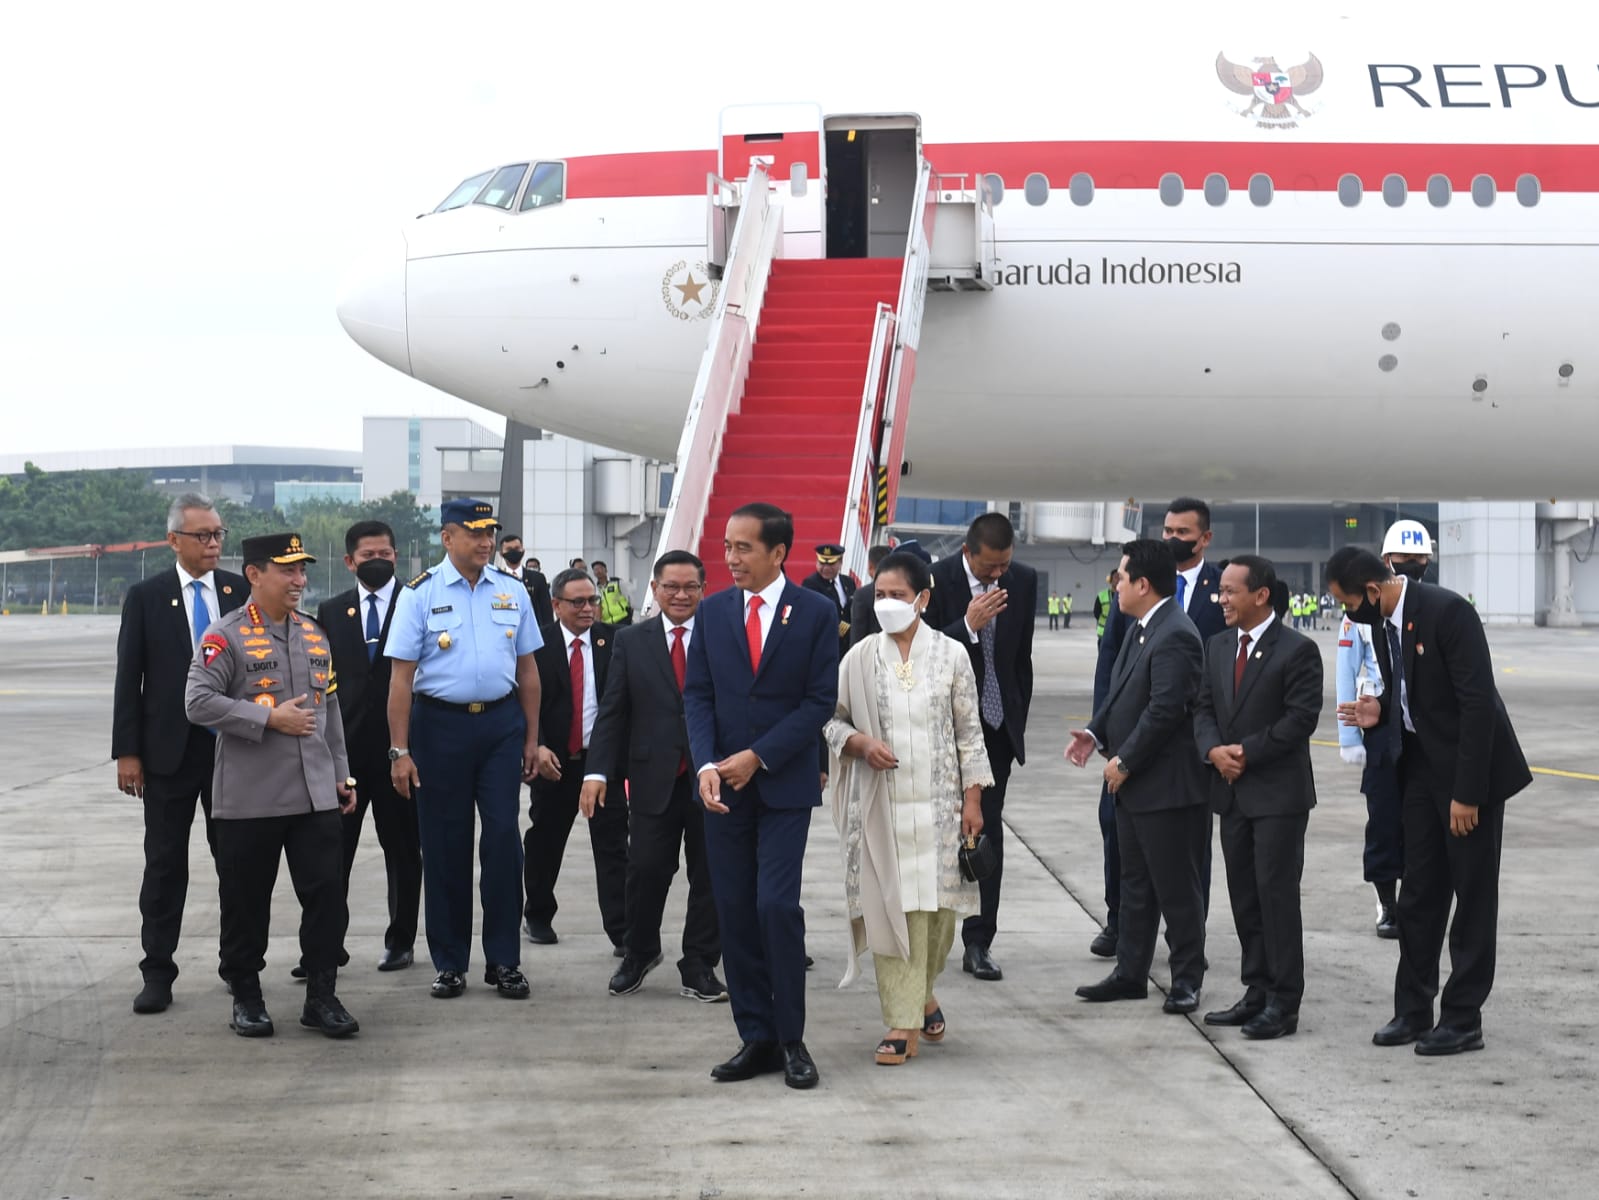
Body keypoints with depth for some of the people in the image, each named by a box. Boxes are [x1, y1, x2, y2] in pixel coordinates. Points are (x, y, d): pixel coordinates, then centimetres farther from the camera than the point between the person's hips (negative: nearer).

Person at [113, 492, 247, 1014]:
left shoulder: (241, 591, 4)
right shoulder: (145, 597, -1)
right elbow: (128, 680, -1)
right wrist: (127, 752, -6)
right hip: (169, 750, -1)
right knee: (165, 861, 4)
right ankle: (157, 973, 9)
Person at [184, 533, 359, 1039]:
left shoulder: (314, 634, 13)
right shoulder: (226, 636, -6)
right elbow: (198, 703, -15)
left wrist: (342, 773, 17)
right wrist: (270, 718, -16)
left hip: (316, 795, 5)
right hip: (249, 800, -5)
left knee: (327, 895, 0)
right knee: (246, 902, 5)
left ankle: (321, 997, 10)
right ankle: (246, 997, 19)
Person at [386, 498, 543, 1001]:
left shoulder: (511, 591, 6)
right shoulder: (420, 595, -3)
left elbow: (527, 668, 11)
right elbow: (401, 676, -4)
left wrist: (532, 738, 8)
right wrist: (400, 751, -9)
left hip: (501, 723, 2)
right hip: (439, 723, -2)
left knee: (503, 837, -2)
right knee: (444, 845, 6)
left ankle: (504, 960, 8)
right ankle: (449, 963, 17)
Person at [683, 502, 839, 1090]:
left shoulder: (816, 613, -2)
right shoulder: (712, 611, 7)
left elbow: (820, 700, -5)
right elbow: (697, 695, 5)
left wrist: (758, 756, -12)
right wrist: (707, 765, -11)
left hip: (784, 783, -3)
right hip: (724, 786, 3)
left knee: (777, 904, -12)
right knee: (735, 913, 4)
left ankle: (790, 1038, 1)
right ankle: (756, 1038, 12)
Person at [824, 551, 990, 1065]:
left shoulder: (950, 655, 1)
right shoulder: (860, 658, 2)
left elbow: (969, 732, 3)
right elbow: (833, 719, 9)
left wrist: (973, 800, 0)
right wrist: (860, 742, -12)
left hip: (938, 802, 0)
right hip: (881, 804, 0)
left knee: (936, 905, 4)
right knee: (889, 905, -4)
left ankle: (923, 993, 32)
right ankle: (902, 1024, 0)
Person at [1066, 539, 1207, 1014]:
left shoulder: (1175, 637, -20)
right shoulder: (1140, 628, 11)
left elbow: (1164, 710, -24)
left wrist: (1124, 761, -18)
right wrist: (1095, 733, 3)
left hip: (1166, 784, -10)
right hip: (1133, 783, 10)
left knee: (1176, 887, 1)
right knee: (1135, 883, 16)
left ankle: (1186, 979, 12)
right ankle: (1130, 974, 24)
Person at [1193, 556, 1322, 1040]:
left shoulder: (1297, 650, -9)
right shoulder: (1217, 646, 12)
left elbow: (1301, 717, -15)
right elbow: (1204, 708, 11)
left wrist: (1247, 752, -16)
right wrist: (1213, 750, -8)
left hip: (1278, 792, -7)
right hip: (1232, 791, 7)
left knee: (1277, 893, -6)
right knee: (1243, 897, 10)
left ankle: (1283, 1003, 0)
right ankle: (1257, 992, 18)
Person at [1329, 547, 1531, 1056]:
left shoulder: (1446, 611, -22)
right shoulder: (1381, 621, 2)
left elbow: (1478, 702, -23)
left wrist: (1467, 792, -22)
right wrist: (1379, 710, -7)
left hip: (1470, 767, -8)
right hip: (1422, 765, 8)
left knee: (1473, 895, 2)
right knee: (1419, 892, 11)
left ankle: (1463, 1018, 8)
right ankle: (1413, 1009, 19)